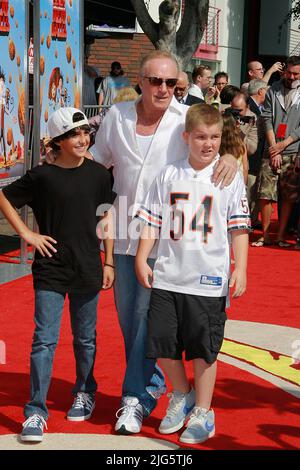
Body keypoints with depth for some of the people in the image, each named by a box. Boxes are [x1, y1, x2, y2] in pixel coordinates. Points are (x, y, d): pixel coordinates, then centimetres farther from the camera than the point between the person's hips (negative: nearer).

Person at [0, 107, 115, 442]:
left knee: (85, 338, 15)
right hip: (50, 271, -2)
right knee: (44, 340, -5)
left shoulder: (98, 174, 1)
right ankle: (36, 411, 0)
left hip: (88, 271, 2)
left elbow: (107, 220, 8)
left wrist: (109, 262, 5)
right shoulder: (42, 176, -6)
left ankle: (84, 394, 36)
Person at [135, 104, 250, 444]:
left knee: (203, 348, 3)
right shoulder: (169, 175, 5)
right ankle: (182, 396, 31)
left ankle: (203, 414, 19)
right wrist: (141, 259, 4)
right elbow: (152, 221, 9)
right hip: (167, 276, 3)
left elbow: (239, 227, 0)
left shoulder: (230, 177, -1)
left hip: (209, 279, -2)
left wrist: (240, 268, -5)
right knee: (162, 342, 6)